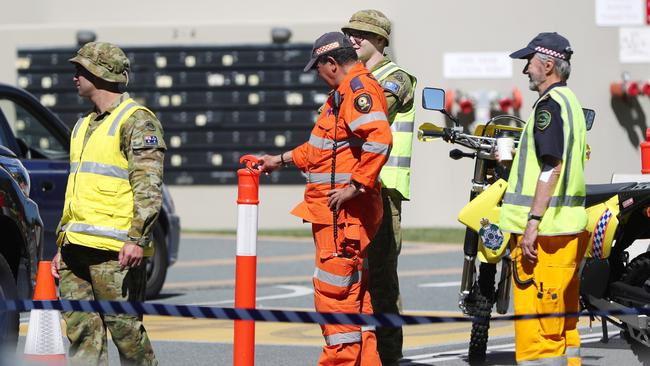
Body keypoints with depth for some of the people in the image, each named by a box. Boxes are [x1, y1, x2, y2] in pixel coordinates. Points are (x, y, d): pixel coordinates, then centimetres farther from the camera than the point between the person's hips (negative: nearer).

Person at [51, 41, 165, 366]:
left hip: (115, 251, -8)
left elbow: (149, 187, -13)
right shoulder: (85, 126, 22)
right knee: (81, 330, 4)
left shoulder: (136, 121, -5)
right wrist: (63, 246, 22)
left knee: (125, 330, -6)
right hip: (77, 247, 9)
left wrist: (138, 239, -22)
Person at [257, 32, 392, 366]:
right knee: (352, 286, 13)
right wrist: (282, 160, 36)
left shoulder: (359, 88, -13)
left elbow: (378, 139, -28)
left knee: (333, 286, -10)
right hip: (334, 209, 11)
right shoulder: (343, 93, 22)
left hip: (344, 207, -11)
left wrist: (354, 187, -26)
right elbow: (323, 146, 34)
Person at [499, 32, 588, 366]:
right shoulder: (571, 102, 18)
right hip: (570, 228, 10)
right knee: (563, 322, 13)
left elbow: (552, 167, -20)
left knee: (534, 321, -10)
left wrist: (532, 224, -22)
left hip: (544, 231, -10)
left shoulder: (550, 104, -12)